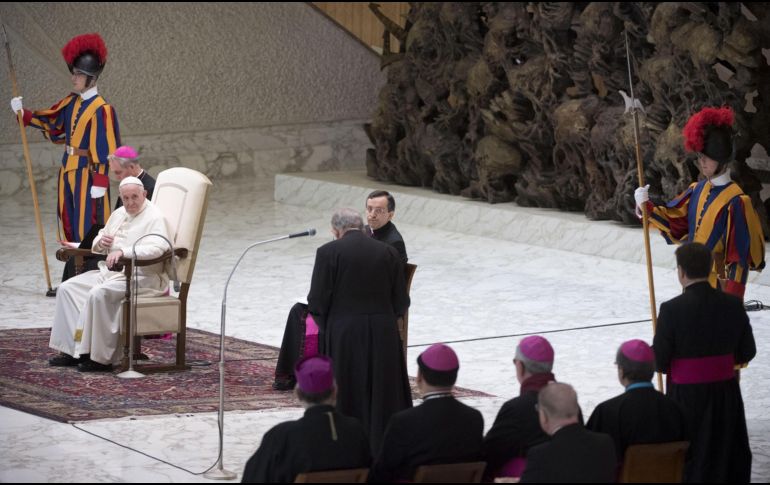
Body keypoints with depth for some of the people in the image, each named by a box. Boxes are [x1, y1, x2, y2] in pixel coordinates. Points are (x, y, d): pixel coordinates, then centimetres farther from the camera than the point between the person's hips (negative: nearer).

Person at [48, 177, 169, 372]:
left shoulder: (154, 218, -9)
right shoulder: (119, 214, 18)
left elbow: (157, 248, -28)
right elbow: (97, 246, 28)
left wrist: (123, 251, -36)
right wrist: (101, 242, 2)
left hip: (140, 277, -9)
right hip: (110, 272, 9)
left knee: (98, 294, -32)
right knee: (67, 288, -3)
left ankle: (101, 357, -26)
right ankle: (73, 350, -6)